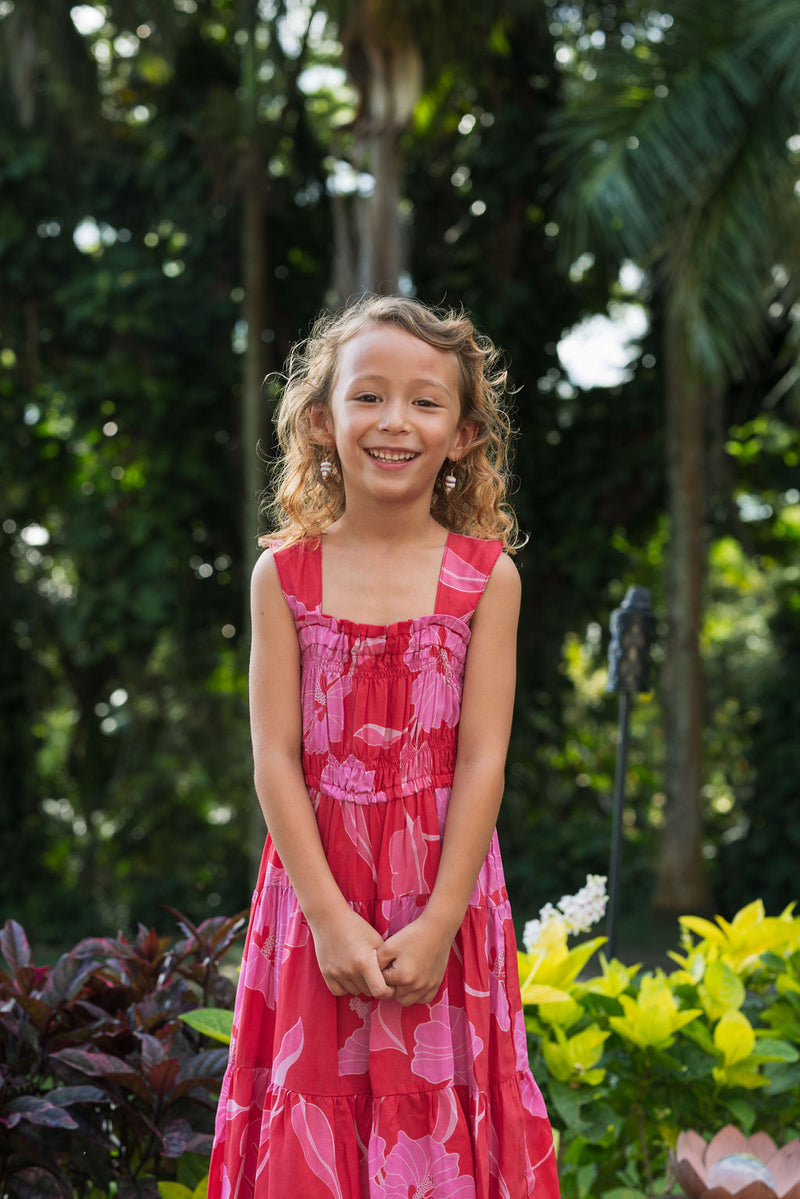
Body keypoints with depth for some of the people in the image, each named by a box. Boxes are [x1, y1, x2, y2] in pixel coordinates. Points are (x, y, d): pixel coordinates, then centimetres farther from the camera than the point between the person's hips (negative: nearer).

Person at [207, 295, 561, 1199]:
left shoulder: (486, 576, -2)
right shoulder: (284, 574, 0)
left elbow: (482, 759, -6)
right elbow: (275, 758, -4)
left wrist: (437, 923, -12)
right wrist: (329, 916, -12)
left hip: (444, 899, 0)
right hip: (317, 894, 1)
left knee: (439, 1124, 4)